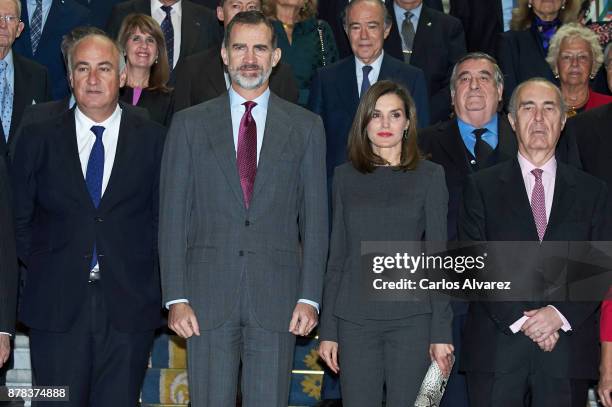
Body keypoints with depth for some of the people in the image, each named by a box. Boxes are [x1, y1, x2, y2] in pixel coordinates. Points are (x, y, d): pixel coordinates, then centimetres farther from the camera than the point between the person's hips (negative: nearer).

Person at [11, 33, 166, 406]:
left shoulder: (152, 140, 5)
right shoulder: (39, 139, 6)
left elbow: (163, 218, 8)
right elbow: (19, 218, 11)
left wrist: (146, 282, 2)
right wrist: (42, 269, 5)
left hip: (129, 307, 0)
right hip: (56, 307, 0)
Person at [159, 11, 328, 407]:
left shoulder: (306, 127, 8)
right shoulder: (189, 124, 7)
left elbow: (315, 217, 6)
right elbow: (172, 215, 4)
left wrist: (310, 297, -2)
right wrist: (175, 297, -4)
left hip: (277, 299, 0)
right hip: (208, 296, 0)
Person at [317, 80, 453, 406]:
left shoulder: (429, 176, 3)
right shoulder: (345, 176, 9)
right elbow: (337, 256, 10)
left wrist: (441, 332, -5)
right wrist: (327, 329, 5)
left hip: (411, 317, -1)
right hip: (354, 318, 2)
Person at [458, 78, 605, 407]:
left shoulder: (591, 191, 11)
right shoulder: (481, 187, 7)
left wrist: (560, 314, -11)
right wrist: (520, 319, -11)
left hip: (568, 353, 1)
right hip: (496, 350, -1)